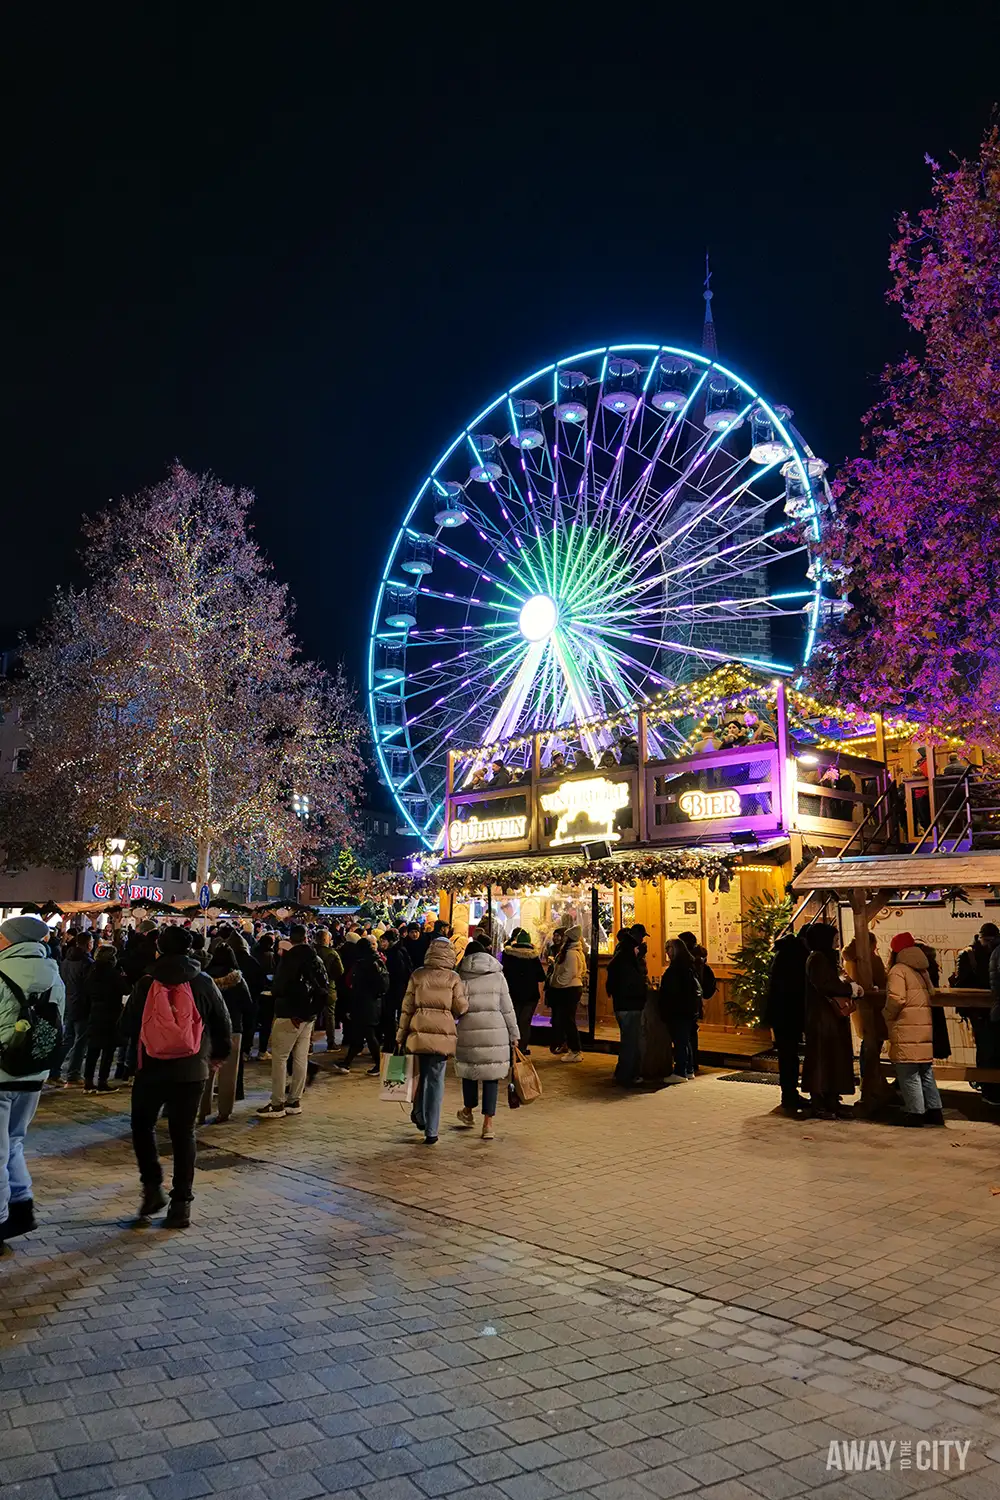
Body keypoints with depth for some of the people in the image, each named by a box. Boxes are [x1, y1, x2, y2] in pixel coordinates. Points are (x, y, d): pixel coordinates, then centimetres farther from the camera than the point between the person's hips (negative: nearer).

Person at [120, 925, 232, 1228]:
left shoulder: (145, 984, -4)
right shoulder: (204, 984, -4)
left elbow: (126, 1027, 4)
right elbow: (223, 1025, 3)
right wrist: (219, 1054, 20)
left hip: (150, 1069, 0)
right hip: (191, 1071, 0)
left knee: (142, 1127, 19)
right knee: (183, 1134, 8)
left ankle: (152, 1187, 10)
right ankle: (181, 1203, 9)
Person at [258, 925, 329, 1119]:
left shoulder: (289, 957, -13)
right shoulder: (315, 959, 8)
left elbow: (279, 988, -16)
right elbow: (325, 989, 10)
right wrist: (314, 1009, 12)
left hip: (289, 1015, -7)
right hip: (308, 1016, 7)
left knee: (279, 1057, -1)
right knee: (300, 1058, 11)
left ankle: (278, 1104, 0)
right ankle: (294, 1101, 17)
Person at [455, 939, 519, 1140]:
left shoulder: (461, 978, 4)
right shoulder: (497, 976, 6)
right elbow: (507, 1008, 5)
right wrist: (514, 1034, 12)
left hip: (468, 1031, 0)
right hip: (495, 1031, 0)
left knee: (469, 1070, 19)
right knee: (491, 1075, 6)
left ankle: (468, 1112, 34)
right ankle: (488, 1123, 6)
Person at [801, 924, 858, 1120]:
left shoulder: (826, 958, 18)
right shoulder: (817, 959, -12)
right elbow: (825, 986, -22)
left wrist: (848, 987, 2)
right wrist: (850, 989, -14)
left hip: (832, 1018, 10)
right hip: (822, 1018, -10)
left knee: (834, 1059, 11)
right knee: (820, 1059, -5)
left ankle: (832, 1103, 16)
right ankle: (817, 1105, -1)